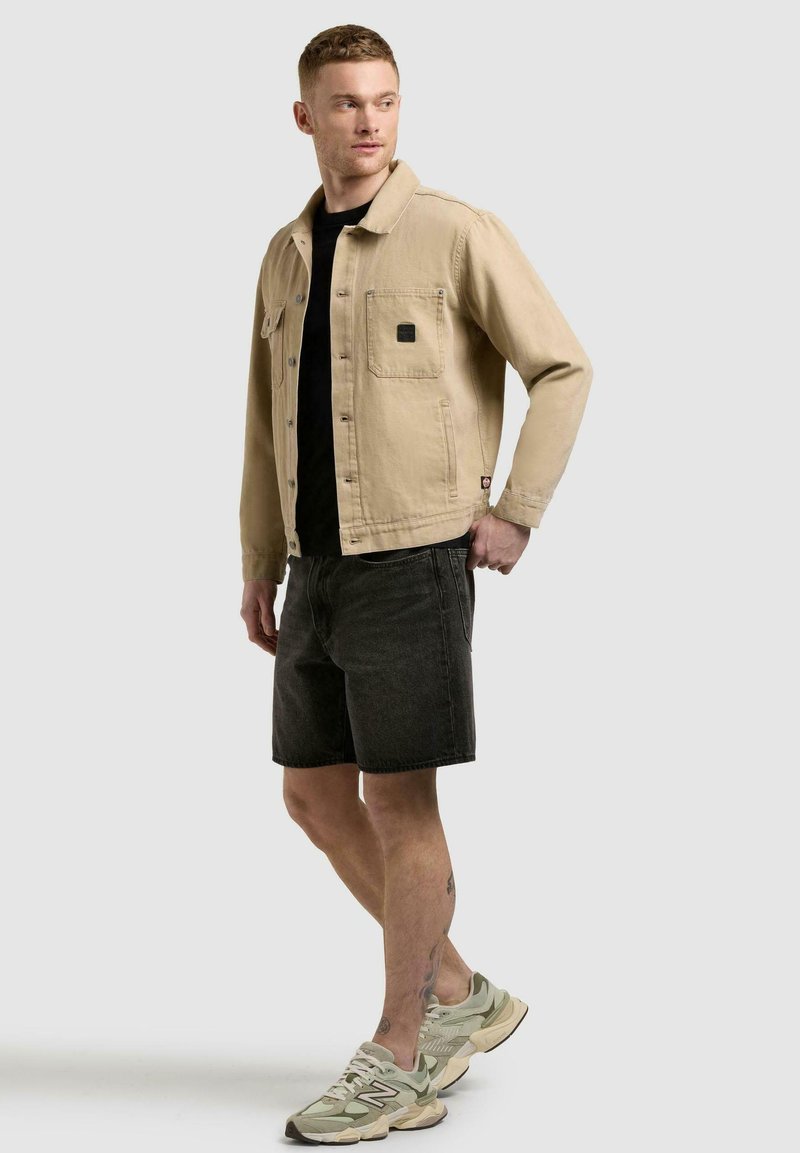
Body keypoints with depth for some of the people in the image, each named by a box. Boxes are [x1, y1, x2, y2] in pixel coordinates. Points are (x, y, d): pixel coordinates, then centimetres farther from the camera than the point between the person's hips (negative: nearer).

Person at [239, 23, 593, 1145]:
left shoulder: (459, 233, -7)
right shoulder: (288, 254, 14)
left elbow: (564, 369, -6)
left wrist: (516, 516, -11)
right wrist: (259, 572, 14)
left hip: (414, 561, -7)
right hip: (322, 569, 7)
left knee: (400, 805, -4)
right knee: (317, 799, 7)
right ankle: (461, 997, 22)